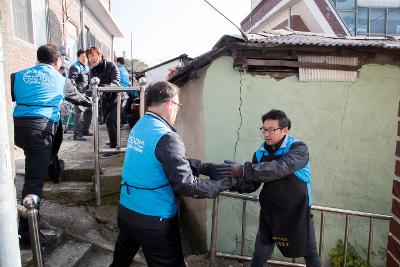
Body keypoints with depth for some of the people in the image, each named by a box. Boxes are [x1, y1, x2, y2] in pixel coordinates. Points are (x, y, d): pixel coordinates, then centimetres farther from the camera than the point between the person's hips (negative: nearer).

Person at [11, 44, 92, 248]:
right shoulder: (61, 80, 10)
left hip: (18, 126, 5)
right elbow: (78, 98, 28)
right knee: (34, 180, -5)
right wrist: (90, 102, 47)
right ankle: (27, 234, 0)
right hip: (41, 127, -5)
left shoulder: (19, 76, 14)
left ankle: (55, 172, 55)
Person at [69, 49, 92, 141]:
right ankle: (77, 134, -6)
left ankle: (85, 130, 29)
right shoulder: (75, 67, -10)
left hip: (87, 93, 9)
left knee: (88, 111, 16)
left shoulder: (86, 67, 18)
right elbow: (71, 81, -18)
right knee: (79, 113, -10)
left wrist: (90, 91, 22)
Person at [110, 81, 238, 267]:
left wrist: (209, 168, 2)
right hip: (153, 221, -8)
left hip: (126, 211, 8)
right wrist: (223, 183, -11)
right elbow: (186, 185, -23)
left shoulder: (139, 126, 3)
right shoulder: (166, 137, -23)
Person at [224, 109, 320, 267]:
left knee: (310, 254, 17)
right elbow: (252, 185, -3)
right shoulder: (260, 154, -2)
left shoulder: (298, 148, -17)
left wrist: (244, 170, -40)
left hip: (298, 212, -3)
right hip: (270, 213, 3)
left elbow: (280, 168, -36)